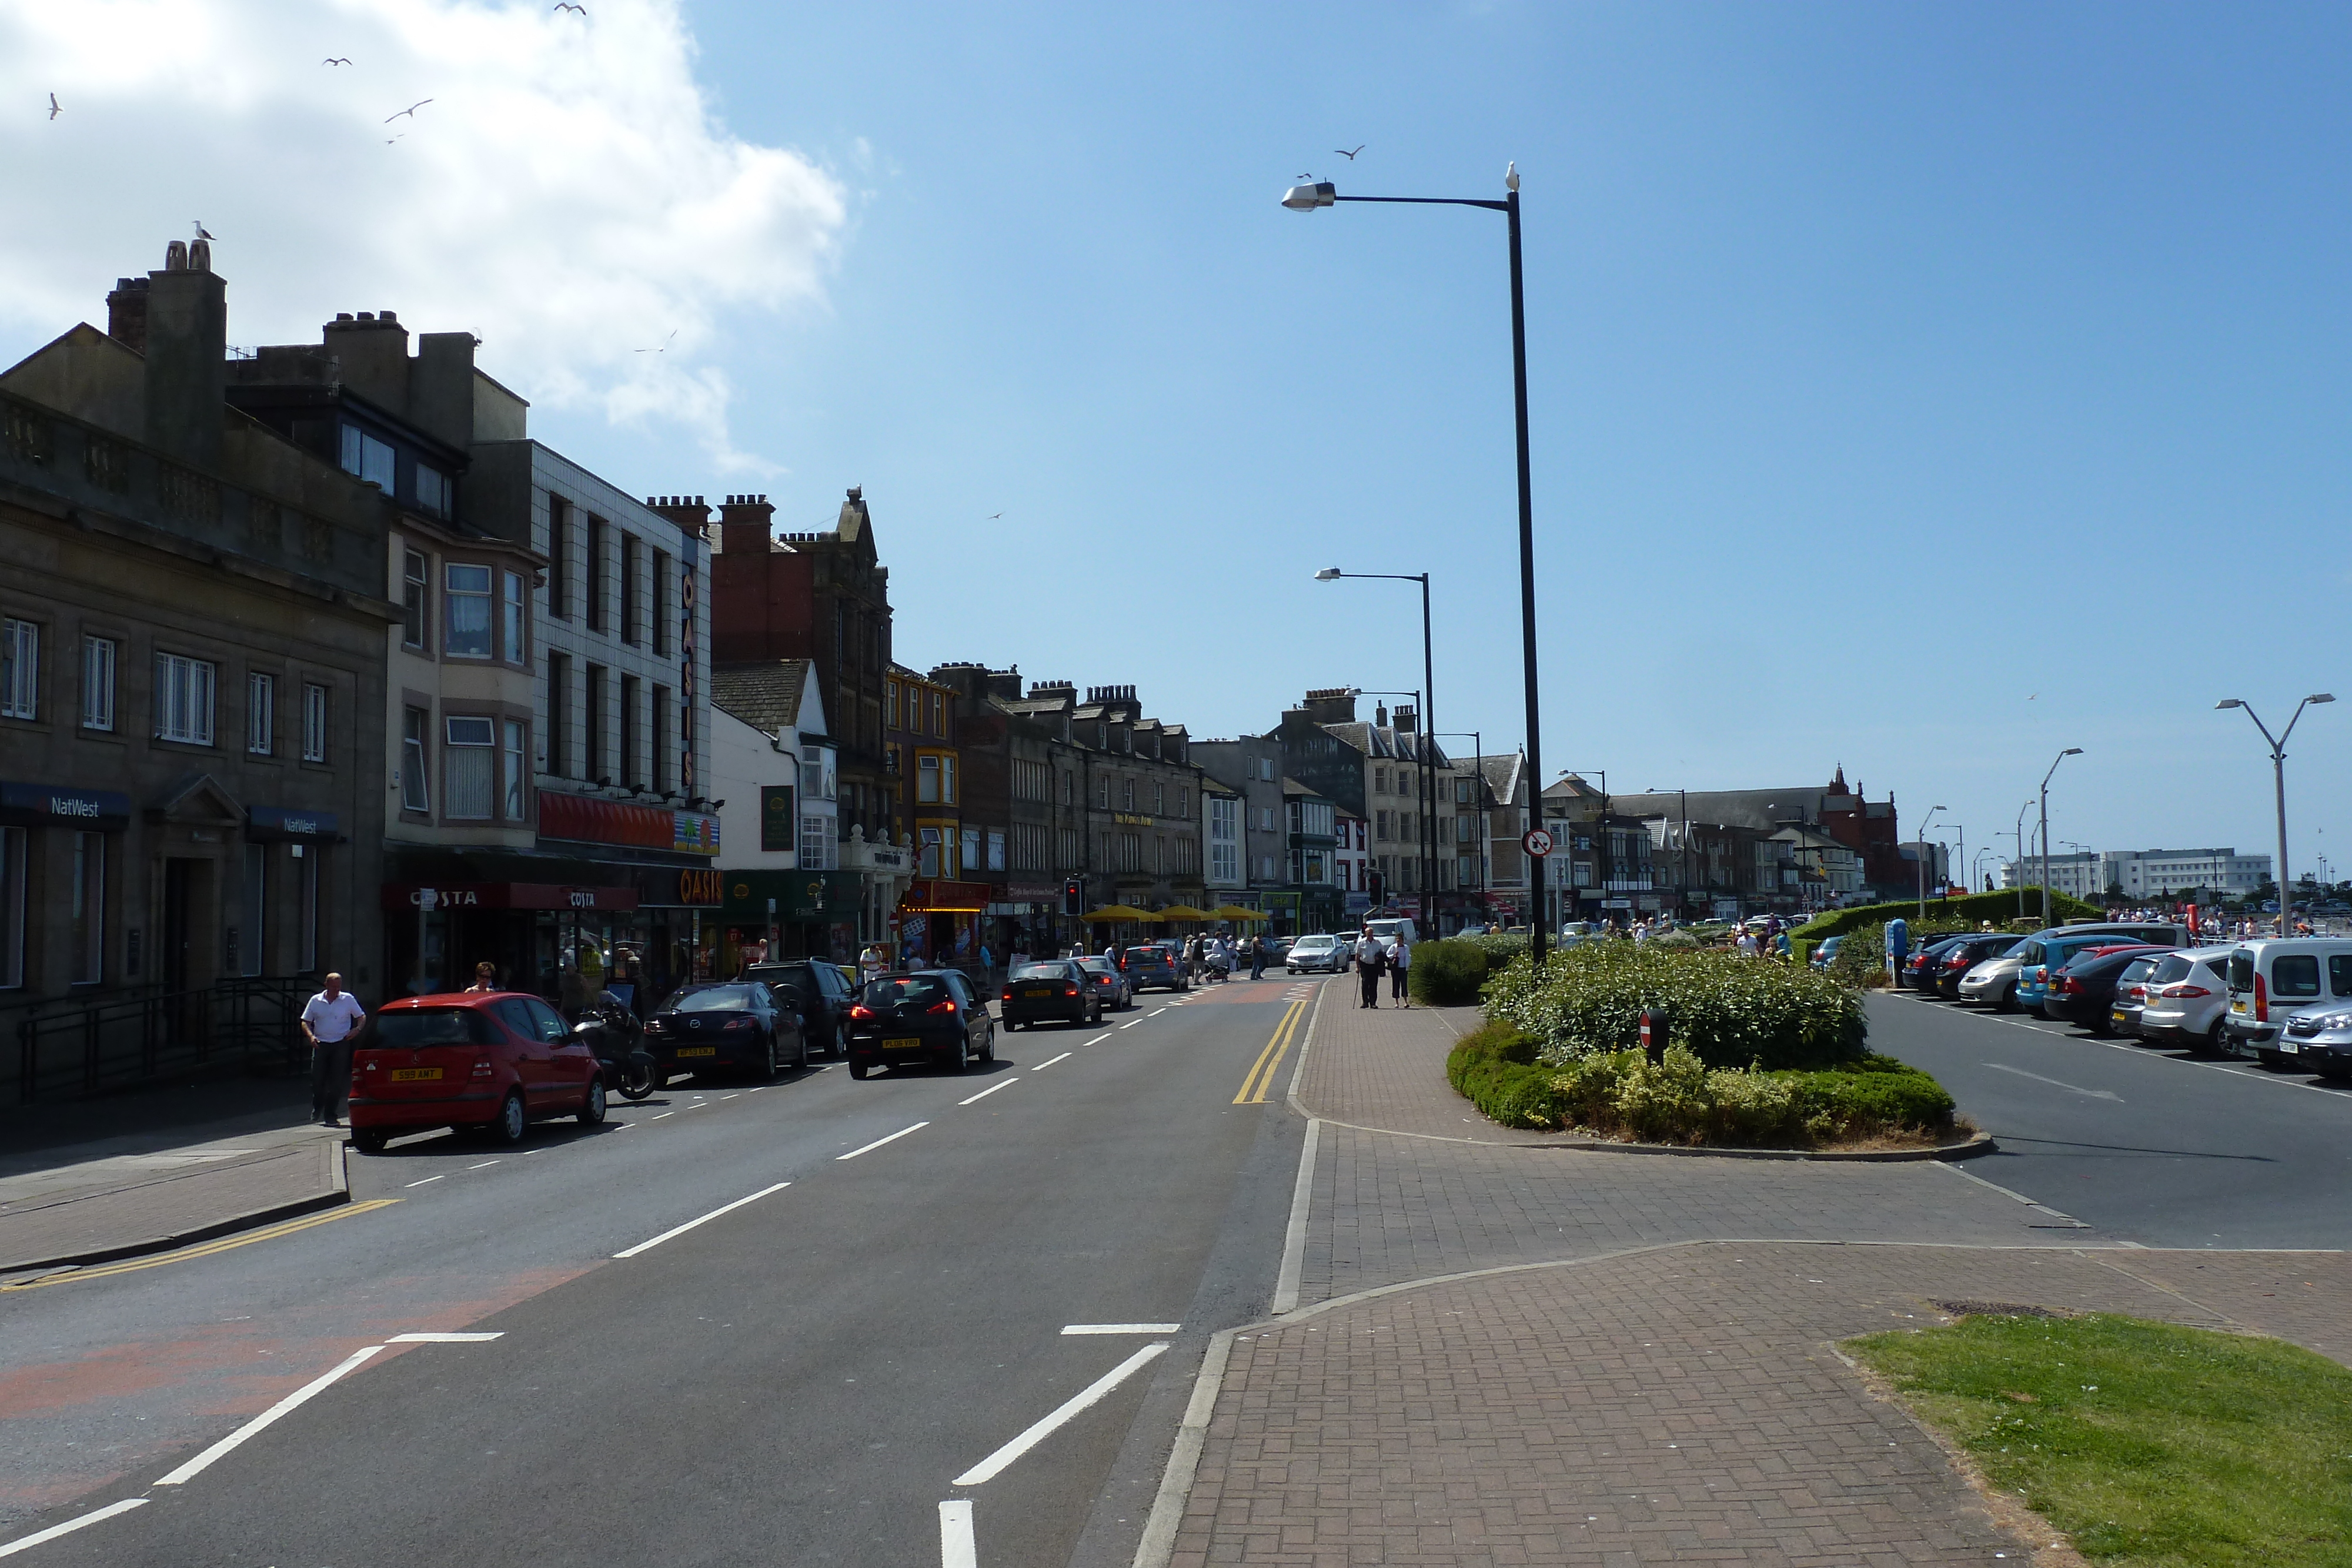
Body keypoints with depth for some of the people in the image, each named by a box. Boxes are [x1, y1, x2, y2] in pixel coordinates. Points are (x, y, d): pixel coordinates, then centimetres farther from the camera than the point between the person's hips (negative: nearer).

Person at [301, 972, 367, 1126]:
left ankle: (329, 1115, 4)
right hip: (321, 1044, 1)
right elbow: (305, 1022, 10)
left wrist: (357, 1029, -10)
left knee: (336, 1082, -3)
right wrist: (311, 1036, -8)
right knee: (317, 1080, 0)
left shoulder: (348, 999, 4)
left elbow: (362, 1017, 10)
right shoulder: (316, 1001, 6)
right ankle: (317, 1110, 24)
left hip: (341, 1044, -1)